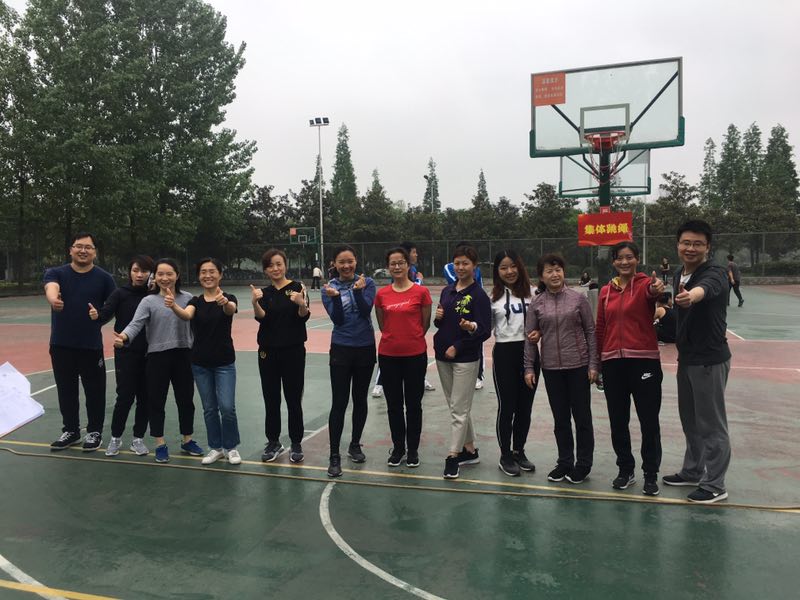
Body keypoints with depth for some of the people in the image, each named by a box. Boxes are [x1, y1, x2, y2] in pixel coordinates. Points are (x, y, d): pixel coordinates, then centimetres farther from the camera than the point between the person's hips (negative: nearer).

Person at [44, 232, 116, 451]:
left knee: (94, 391, 4)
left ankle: (94, 431, 20)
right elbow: (51, 287, -24)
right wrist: (53, 299, -45)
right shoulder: (56, 273, 1)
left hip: (91, 345, -2)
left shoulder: (104, 278, 0)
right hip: (61, 344, 2)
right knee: (66, 390, 13)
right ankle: (70, 431, 29)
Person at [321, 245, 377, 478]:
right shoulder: (329, 288, -2)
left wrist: (358, 291, -28)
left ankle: (355, 445, 30)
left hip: (365, 348, 1)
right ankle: (334, 456, 2)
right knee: (339, 402, -4)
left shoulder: (367, 282, -3)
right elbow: (337, 319, -11)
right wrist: (335, 297, -27)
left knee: (360, 399, 13)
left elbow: (366, 311, -14)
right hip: (341, 350, -1)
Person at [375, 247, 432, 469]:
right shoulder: (382, 294, 2)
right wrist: (395, 338, 7)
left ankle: (413, 449, 22)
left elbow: (425, 324, 2)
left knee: (413, 403, 8)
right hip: (388, 355, 3)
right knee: (394, 404, 11)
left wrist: (411, 339, 8)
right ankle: (398, 448, 25)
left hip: (415, 355, -2)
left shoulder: (421, 292, -6)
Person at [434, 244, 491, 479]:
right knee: (457, 406, 15)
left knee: (459, 409, -3)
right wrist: (437, 317, -5)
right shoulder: (447, 291, 9)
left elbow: (485, 332, -11)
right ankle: (470, 450, 28)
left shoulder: (479, 295, -10)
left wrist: (458, 347, -16)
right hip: (443, 356, 7)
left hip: (465, 358, -7)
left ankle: (453, 456, 4)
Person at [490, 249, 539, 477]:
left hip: (529, 352, 2)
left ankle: (519, 451, 29)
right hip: (504, 354, -2)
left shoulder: (532, 292, 2)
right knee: (506, 406, 4)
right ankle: (505, 456, 19)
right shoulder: (493, 296, 0)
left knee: (525, 406, 12)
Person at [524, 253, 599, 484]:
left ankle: (582, 465, 20)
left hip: (578, 365, -2)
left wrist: (593, 364, -4)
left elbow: (591, 331, 0)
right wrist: (529, 368, 1)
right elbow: (530, 338, 4)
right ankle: (564, 463, 25)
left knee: (582, 416, 6)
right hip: (551, 368, 2)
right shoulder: (536, 304, 2)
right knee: (560, 418, 11)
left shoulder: (578, 298, -2)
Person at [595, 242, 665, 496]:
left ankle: (651, 475, 20)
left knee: (649, 421, 4)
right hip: (612, 362, 4)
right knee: (618, 421, 13)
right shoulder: (606, 291, 8)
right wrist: (596, 363, 10)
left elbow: (651, 291, -30)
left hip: (644, 360, -4)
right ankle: (626, 470, 29)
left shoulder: (645, 283, -4)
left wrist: (657, 289, -53)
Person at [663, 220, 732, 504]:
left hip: (710, 360, -8)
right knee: (690, 419, 19)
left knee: (711, 423, 1)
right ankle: (693, 471, 34)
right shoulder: (678, 275, 7)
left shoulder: (715, 273, -18)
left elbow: (706, 288, -44)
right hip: (686, 358, 8)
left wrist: (692, 296, -64)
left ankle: (714, 485, 13)